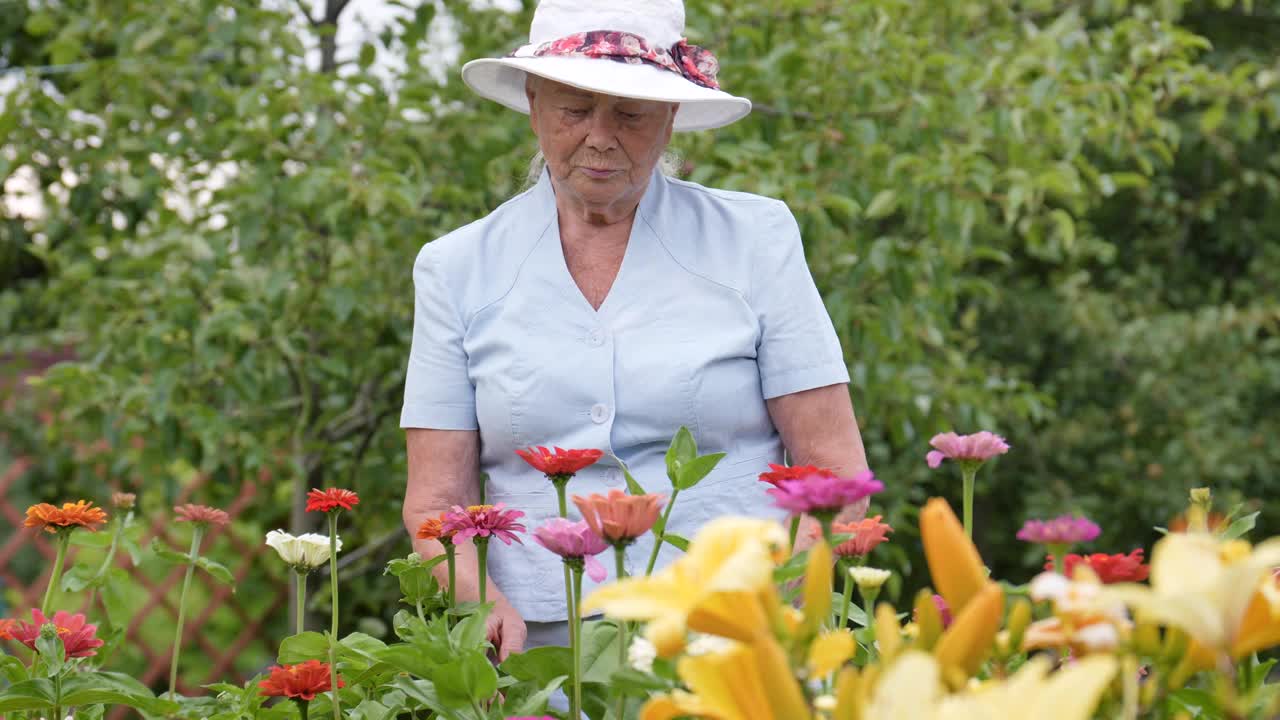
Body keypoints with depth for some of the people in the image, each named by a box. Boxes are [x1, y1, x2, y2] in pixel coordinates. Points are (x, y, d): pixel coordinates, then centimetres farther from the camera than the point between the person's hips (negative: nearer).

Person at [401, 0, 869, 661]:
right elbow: (436, 500, 8)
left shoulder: (755, 239, 8)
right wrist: (486, 608, -12)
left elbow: (834, 467, 5)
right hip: (542, 650, 1)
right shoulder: (456, 270, 11)